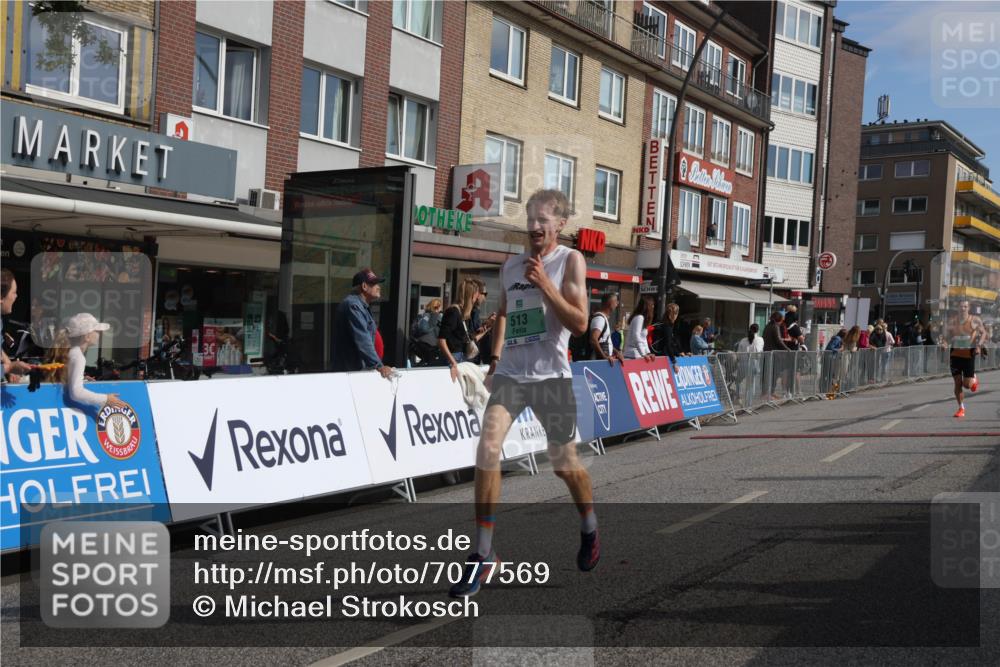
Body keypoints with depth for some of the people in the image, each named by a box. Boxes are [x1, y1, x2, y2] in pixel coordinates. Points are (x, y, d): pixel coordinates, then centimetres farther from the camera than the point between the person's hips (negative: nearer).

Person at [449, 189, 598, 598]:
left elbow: (579, 324, -12)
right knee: (487, 450, -15)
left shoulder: (570, 261, -3)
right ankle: (483, 554, -6)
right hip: (510, 373, 3)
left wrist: (544, 284, -19)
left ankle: (589, 530, 39)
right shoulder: (510, 267, 11)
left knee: (565, 464, 8)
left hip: (551, 376, -3)